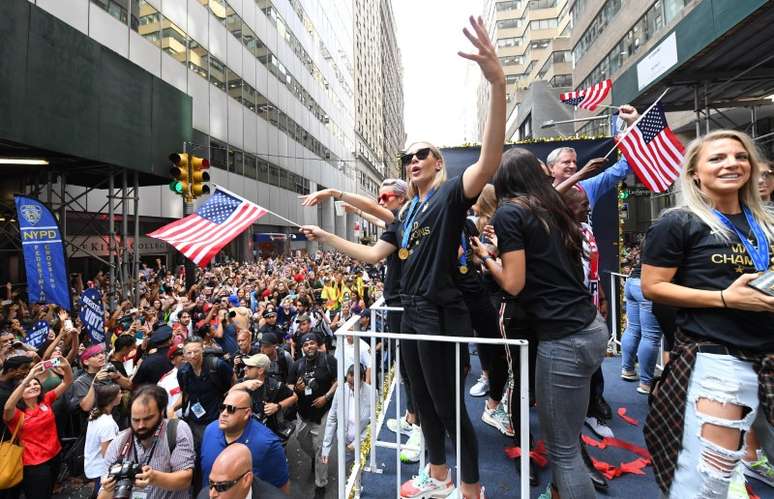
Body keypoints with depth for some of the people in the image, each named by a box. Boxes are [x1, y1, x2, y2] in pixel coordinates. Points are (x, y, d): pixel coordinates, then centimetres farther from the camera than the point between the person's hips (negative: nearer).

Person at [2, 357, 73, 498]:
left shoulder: (46, 401, -3)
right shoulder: (16, 414, -15)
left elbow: (67, 383, -11)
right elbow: (7, 407, -39)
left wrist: (66, 366, -32)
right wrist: (28, 378, -47)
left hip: (54, 456, 4)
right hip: (34, 464, -4)